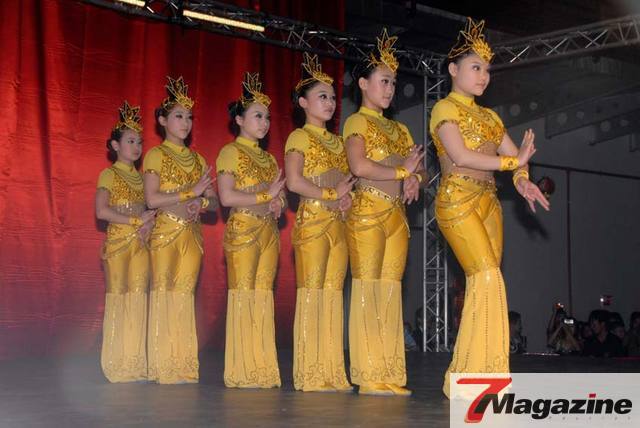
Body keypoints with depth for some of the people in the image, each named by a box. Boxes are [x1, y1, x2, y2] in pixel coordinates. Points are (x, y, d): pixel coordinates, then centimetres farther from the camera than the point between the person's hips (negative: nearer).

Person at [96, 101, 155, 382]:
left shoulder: (142, 177, 16)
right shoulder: (109, 175, -1)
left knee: (138, 298, 2)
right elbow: (101, 211, -14)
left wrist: (150, 223, -8)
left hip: (141, 243, 5)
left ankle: (136, 365, 4)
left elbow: (152, 208, 14)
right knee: (118, 298, -5)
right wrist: (135, 220, -14)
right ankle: (117, 366, -1)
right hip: (117, 241, -5)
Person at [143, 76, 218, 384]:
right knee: (165, 292, -7)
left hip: (192, 235, 5)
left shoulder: (198, 159, 17)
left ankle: (184, 367, 2)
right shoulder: (156, 155, 1)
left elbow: (214, 201, 12)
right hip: (165, 232, -4)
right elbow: (152, 199, -11)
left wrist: (201, 202, -10)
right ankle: (165, 367, -5)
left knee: (185, 295, 2)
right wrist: (192, 192, -13)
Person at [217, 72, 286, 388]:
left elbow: (280, 195, 19)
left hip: (269, 232, 6)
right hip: (242, 230, -6)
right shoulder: (231, 152, 0)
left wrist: (278, 203, -4)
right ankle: (242, 373, -6)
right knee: (244, 294, -8)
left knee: (263, 296, 2)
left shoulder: (269, 158, 21)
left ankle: (262, 371, 2)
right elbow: (226, 197, -11)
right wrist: (266, 195, -13)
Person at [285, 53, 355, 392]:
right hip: (312, 221, -7)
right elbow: (294, 182, -12)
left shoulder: (338, 141, 21)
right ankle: (311, 375, -7)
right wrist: (331, 195, -13)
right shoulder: (299, 137, 1)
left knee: (333, 292, 3)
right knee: (313, 291, -9)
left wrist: (347, 198, -2)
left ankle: (331, 374, 4)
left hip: (338, 224, 7)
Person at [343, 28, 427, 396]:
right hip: (367, 212, -6)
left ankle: (390, 375, 1)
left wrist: (415, 179, -6)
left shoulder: (399, 128, 22)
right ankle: (370, 376, -8)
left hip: (397, 215, 6)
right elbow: (359, 166, -15)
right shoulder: (357, 122, 2)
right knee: (369, 289, -9)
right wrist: (402, 171, -6)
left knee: (391, 290, 2)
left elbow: (421, 169, 17)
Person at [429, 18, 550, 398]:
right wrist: (513, 162, -11)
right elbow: (460, 156, -14)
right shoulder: (445, 108, 0)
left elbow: (515, 154, 13)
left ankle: (480, 376, 0)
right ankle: (473, 375, -15)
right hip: (457, 202, -7)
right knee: (488, 279, -17)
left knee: (483, 286, -1)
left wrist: (522, 179, -10)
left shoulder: (489, 115, 22)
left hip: (488, 203, 7)